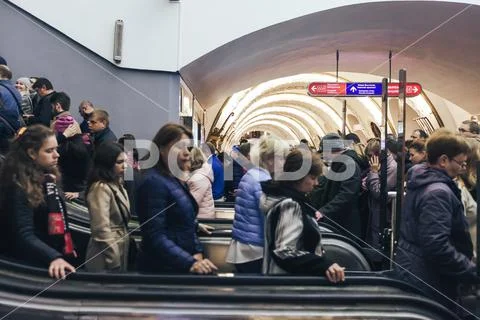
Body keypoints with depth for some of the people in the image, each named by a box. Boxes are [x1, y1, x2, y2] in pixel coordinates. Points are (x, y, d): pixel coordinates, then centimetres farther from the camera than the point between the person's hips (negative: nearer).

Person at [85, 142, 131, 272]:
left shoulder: (116, 184, 8)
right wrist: (114, 261, -19)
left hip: (119, 247, 9)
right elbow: (102, 229, -23)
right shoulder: (101, 188, -19)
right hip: (108, 255, -9)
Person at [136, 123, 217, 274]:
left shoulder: (176, 180, 10)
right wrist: (190, 263, -29)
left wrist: (197, 253, 2)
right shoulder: (154, 182, -18)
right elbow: (155, 236, -24)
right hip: (162, 269, -8)